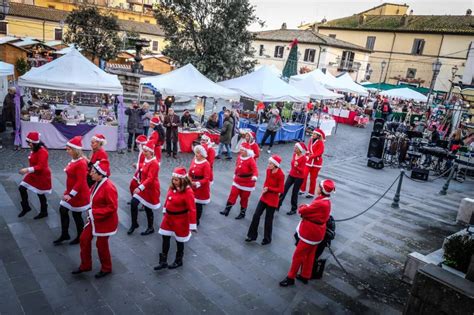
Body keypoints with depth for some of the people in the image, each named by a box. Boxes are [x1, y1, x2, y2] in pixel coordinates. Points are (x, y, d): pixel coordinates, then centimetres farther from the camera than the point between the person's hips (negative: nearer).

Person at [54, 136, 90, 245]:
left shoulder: (81, 163, -25)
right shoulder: (74, 160, 3)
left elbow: (80, 182, -27)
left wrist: (71, 194, -27)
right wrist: (68, 191, 18)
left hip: (79, 194, -9)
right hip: (71, 192, 9)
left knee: (76, 215, 6)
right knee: (63, 211, 13)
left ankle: (80, 237, 26)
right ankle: (64, 235, 27)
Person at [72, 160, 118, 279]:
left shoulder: (109, 187, -28)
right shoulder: (97, 184, 1)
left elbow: (112, 207, -28)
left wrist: (94, 213, -27)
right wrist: (91, 212, 3)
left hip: (105, 221, -9)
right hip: (94, 219, 9)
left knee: (101, 245, 8)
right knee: (84, 239, 15)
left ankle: (106, 269, 31)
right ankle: (85, 265, 35)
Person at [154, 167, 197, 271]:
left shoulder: (188, 191, -24)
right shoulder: (172, 187, -4)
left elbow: (192, 209, -22)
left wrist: (192, 225, -20)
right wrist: (165, 212, 20)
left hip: (180, 220, -6)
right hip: (168, 217, 6)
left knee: (179, 241, 13)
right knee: (165, 239, 12)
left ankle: (178, 261, 34)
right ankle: (163, 262, 26)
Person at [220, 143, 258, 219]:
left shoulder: (251, 160, -22)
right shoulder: (239, 157, 0)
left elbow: (255, 170, -34)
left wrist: (255, 176, -54)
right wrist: (235, 174, 25)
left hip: (247, 182, -5)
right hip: (237, 181, 5)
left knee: (244, 198, 9)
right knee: (232, 194, 2)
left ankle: (242, 213, 25)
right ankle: (227, 210, 10)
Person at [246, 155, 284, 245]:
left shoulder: (280, 175, -20)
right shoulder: (268, 170, -1)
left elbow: (281, 190, -19)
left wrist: (269, 189, -20)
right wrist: (264, 188, -7)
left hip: (272, 200, -6)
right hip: (264, 197, 6)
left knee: (268, 219, 6)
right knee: (256, 215, 7)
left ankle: (267, 239, 26)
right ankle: (252, 235, 22)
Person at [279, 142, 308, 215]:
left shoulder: (303, 158, -21)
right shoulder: (294, 154, -1)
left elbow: (302, 170, -23)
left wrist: (297, 167, -40)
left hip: (299, 177, -6)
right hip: (291, 175, 6)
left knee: (294, 193, 5)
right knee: (284, 190, 5)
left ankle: (294, 209, 22)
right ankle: (278, 205, 14)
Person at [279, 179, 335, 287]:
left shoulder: (320, 203, -31)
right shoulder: (325, 200, 1)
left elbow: (302, 211, -24)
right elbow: (312, 210, 5)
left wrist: (303, 207, -4)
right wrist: (306, 208, -12)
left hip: (310, 233, -9)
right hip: (315, 232, 9)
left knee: (298, 254, 3)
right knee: (309, 254, 20)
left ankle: (291, 278, 15)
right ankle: (305, 276, 35)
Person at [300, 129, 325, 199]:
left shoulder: (320, 143, -13)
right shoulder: (311, 140, 5)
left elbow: (319, 152, -23)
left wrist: (310, 156, -30)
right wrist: (307, 154, -6)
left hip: (316, 162, -5)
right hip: (308, 161, 5)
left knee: (313, 178, 4)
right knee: (304, 175, -4)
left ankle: (311, 193, 17)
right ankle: (302, 190, 12)